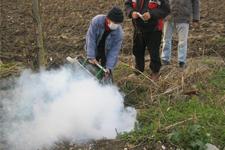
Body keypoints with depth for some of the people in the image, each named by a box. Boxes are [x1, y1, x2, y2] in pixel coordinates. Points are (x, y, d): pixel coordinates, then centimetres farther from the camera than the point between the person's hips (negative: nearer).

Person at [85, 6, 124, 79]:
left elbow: (114, 50, -25)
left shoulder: (119, 33, -29)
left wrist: (109, 67, -30)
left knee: (106, 72, 0)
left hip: (106, 52, -1)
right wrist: (91, 57, -29)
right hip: (94, 49, 1)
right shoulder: (96, 21, -31)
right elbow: (91, 38, -28)